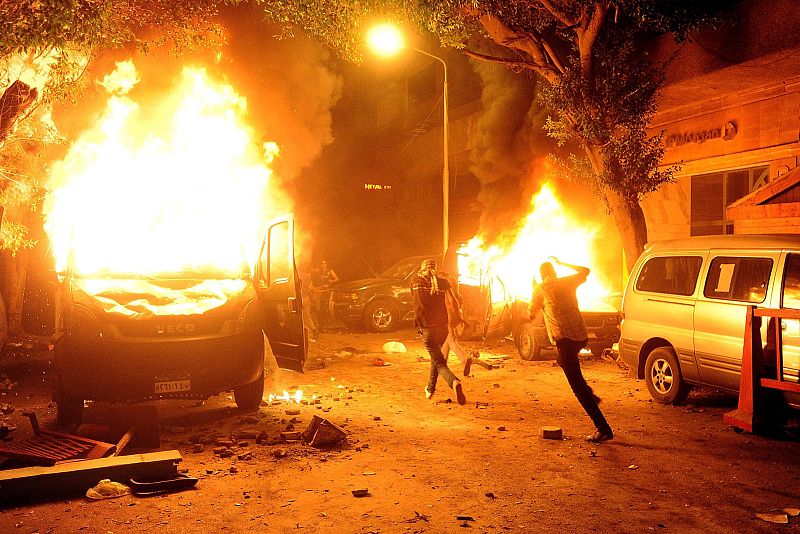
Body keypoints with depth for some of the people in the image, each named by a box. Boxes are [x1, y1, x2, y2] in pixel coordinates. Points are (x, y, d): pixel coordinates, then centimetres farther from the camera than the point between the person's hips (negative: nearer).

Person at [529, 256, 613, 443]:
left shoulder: (540, 289, 5)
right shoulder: (567, 282, 15)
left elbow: (531, 315, 15)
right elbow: (585, 271, 34)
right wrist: (562, 263, 40)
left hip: (564, 338, -6)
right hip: (581, 336, 6)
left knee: (577, 385, -7)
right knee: (564, 361, 35)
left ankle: (603, 429, -13)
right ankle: (590, 395, 21)